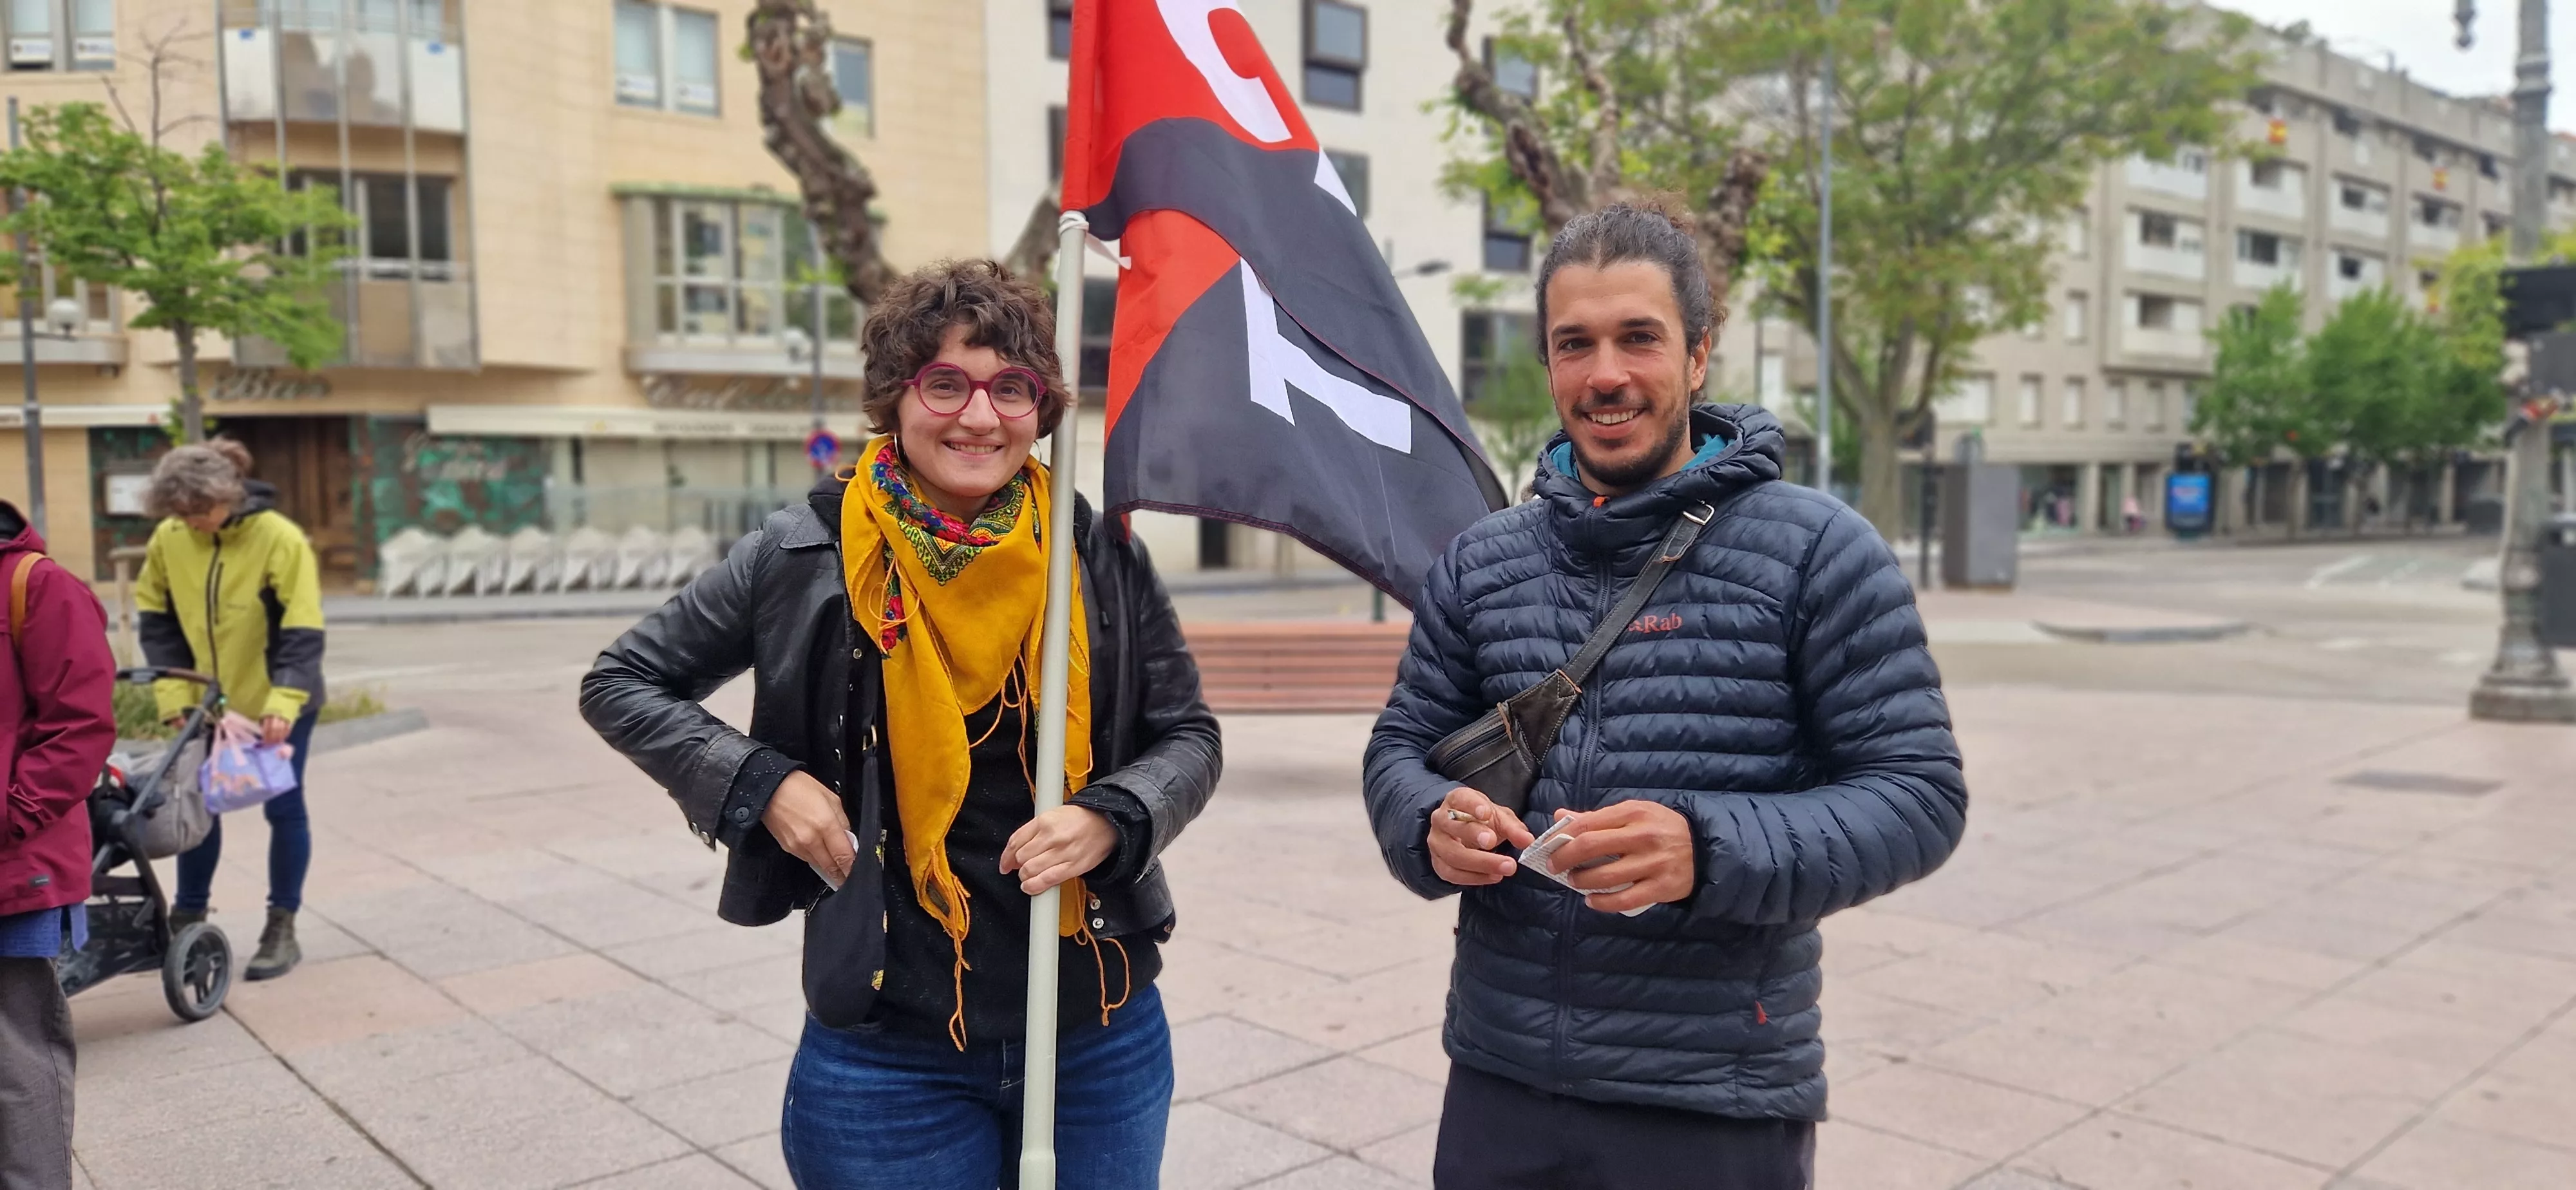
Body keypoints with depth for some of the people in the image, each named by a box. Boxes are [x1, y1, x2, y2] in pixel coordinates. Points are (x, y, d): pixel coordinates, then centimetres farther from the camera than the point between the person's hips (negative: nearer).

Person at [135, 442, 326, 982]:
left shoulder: (280, 539, -21)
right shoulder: (168, 540, -8)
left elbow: (302, 632, -22)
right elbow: (157, 621, 1)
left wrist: (283, 703, -31)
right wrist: (174, 694, -9)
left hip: (278, 702, -4)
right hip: (208, 702, 4)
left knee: (283, 807, 2)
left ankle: (282, 929, 12)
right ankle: (187, 921, 25)